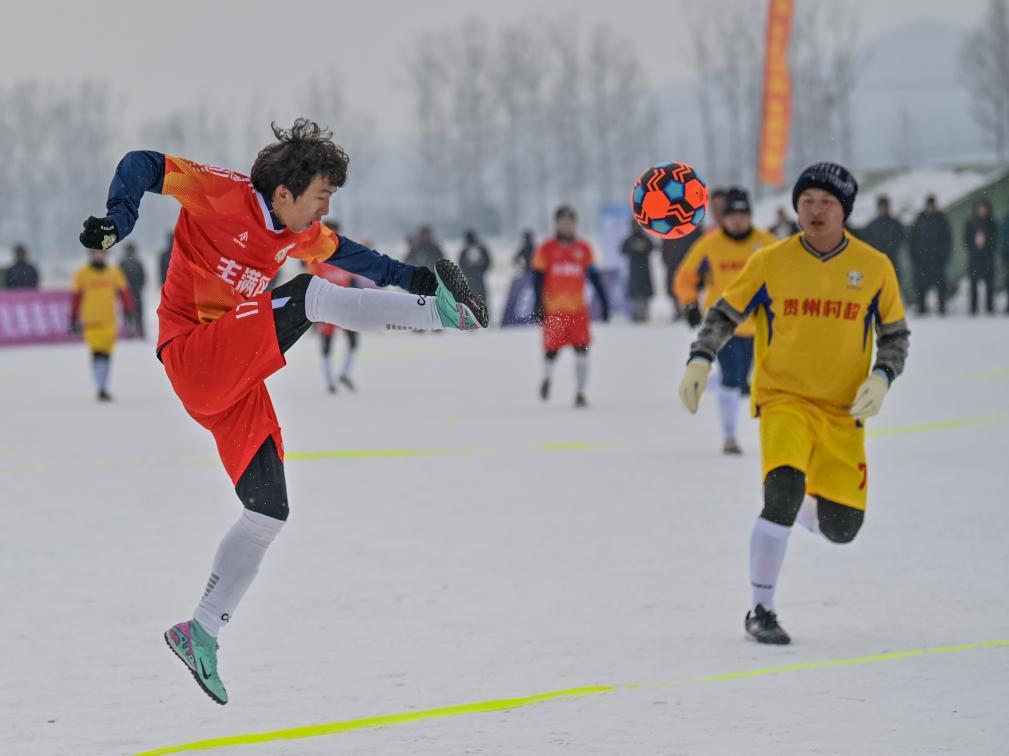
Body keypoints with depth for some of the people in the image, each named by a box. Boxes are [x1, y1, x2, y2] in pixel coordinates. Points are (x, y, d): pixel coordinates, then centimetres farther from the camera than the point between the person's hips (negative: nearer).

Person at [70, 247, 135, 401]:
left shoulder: (114, 272, 6)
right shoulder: (82, 275, 2)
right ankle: (100, 389, -18)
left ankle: (103, 387, 21)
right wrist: (74, 320, 6)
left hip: (109, 322, 3)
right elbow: (76, 299, 7)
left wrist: (128, 314, 1)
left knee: (106, 354, 8)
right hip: (91, 323, -3)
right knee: (97, 354, -14)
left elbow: (124, 293, 8)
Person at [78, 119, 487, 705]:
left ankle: (200, 634, 12)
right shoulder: (223, 195, -11)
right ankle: (437, 312, -22)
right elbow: (143, 166, -14)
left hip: (236, 379, 9)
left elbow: (341, 253, 30)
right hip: (196, 354, -9)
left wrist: (408, 276, 26)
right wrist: (119, 220, -31)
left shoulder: (300, 233, 12)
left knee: (270, 511, 7)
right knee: (312, 295, -23)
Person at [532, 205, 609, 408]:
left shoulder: (583, 249, 8)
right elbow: (538, 278, 1)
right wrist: (538, 305, -7)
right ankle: (547, 378, 35)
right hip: (553, 309, -1)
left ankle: (580, 393, -4)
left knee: (582, 351, -9)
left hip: (578, 309, 1)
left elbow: (594, 277, 12)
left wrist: (604, 302, 9)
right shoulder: (545, 249, 2)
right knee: (551, 351, 4)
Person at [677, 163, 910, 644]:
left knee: (840, 528, 0)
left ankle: (799, 506, 39)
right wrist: (699, 361, -9)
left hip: (844, 410, 2)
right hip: (783, 400, -2)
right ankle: (760, 611, -11)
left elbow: (895, 334, 9)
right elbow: (725, 314, 6)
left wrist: (881, 378, -8)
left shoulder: (874, 268, -1)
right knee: (783, 491, -26)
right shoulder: (770, 262, -4)